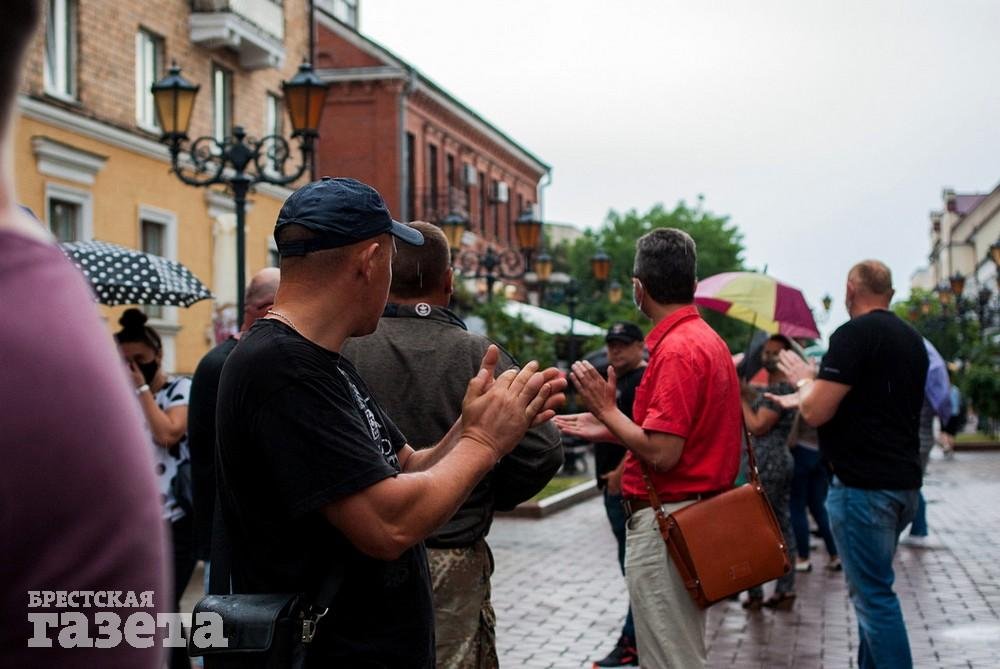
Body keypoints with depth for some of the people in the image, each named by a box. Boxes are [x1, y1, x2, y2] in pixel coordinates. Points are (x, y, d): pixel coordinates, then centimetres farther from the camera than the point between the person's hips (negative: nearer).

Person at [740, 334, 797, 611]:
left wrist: (741, 399, -8)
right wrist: (748, 393, 7)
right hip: (782, 460, 10)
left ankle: (755, 593, -3)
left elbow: (758, 426, -18)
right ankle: (785, 589, 14)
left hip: (767, 463, -10)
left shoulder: (779, 388, -14)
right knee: (782, 524, 10)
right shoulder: (781, 386, 16)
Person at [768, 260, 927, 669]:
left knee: (874, 595, -4)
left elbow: (816, 412, -17)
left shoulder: (855, 334, -14)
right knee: (872, 587, 18)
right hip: (903, 481, 9)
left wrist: (804, 380, 3)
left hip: (863, 486, -9)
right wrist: (810, 394, 27)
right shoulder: (911, 339, 13)